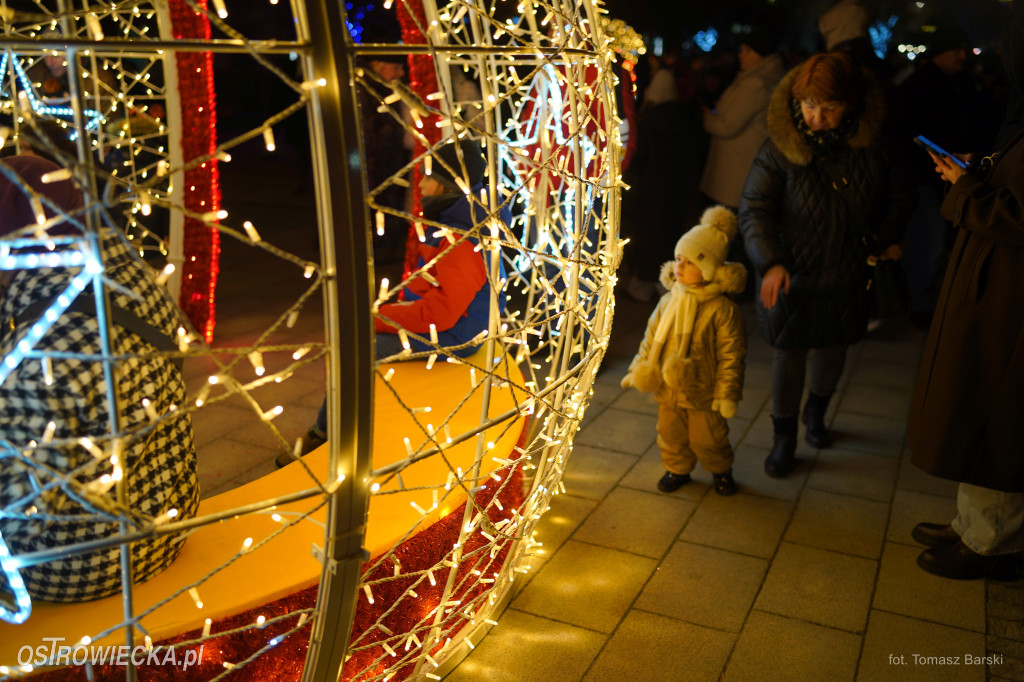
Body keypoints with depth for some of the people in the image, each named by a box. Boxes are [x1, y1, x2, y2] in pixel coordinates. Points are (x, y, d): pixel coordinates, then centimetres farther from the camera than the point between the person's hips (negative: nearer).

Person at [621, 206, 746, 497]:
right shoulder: (668, 301, -2)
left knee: (707, 439, 11)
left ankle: (721, 470, 39)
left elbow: (731, 355, -13)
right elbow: (651, 337, 10)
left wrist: (727, 393, -13)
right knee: (671, 434, 17)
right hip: (667, 389, 4)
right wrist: (639, 368, 10)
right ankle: (677, 469, 41)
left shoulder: (723, 310, -17)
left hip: (702, 392, -4)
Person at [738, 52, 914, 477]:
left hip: (846, 276, 3)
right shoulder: (780, 150, -15)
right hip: (791, 275, -3)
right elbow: (754, 209, -17)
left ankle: (816, 412, 46)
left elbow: (900, 198, 12)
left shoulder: (871, 150, -6)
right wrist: (771, 262, -28)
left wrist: (882, 241, 5)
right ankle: (784, 436, 24)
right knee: (789, 354, 6)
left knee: (833, 348, 18)